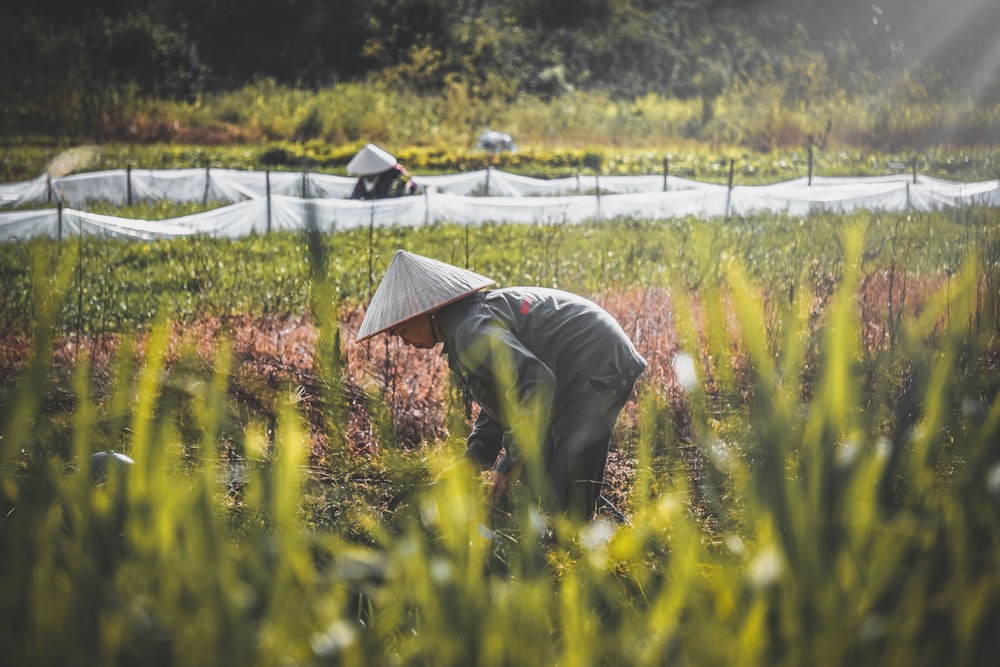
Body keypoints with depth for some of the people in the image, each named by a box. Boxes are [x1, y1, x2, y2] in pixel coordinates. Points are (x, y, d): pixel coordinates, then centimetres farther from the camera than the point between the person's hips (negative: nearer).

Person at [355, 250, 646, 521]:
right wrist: (471, 461, 11)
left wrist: (511, 462, -25)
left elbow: (535, 384, -32)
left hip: (598, 371, -11)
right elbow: (503, 399, 20)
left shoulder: (471, 329, -22)